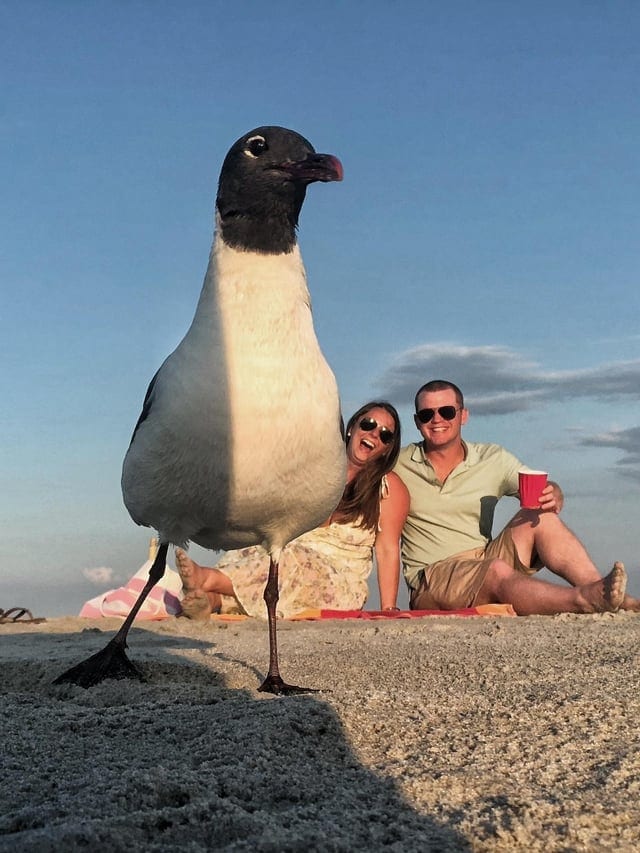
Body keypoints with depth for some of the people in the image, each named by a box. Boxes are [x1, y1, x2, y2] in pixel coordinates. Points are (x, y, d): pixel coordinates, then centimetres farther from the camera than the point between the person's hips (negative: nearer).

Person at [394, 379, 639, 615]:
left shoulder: (494, 459, 8)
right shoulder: (397, 466, 2)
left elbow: (548, 490, 5)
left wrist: (552, 497, -18)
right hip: (432, 578, -4)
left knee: (541, 517, -17)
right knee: (497, 571, -34)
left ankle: (604, 593, -30)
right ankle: (586, 600, -52)